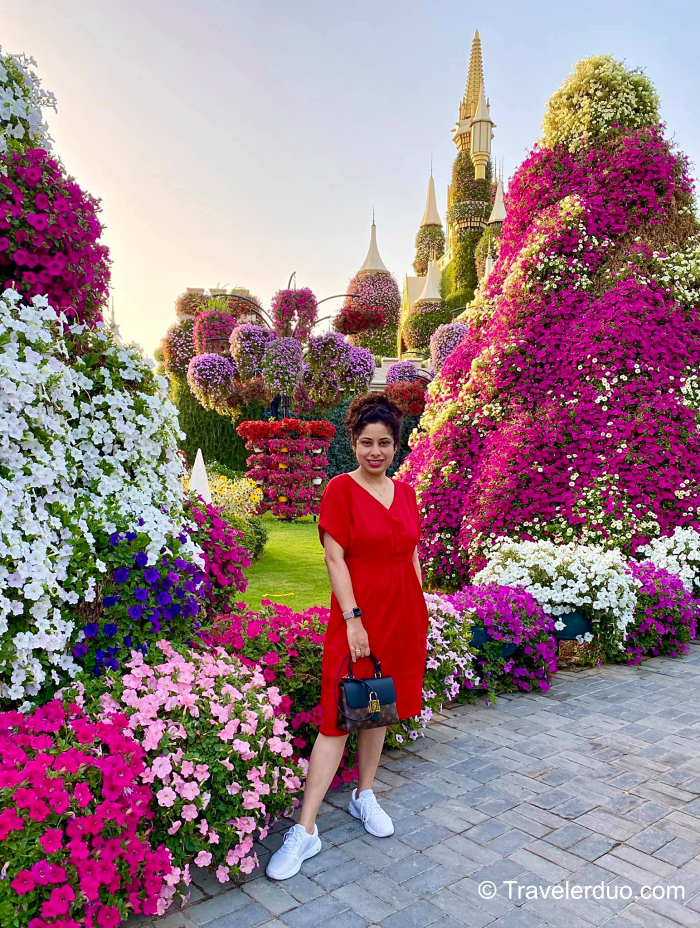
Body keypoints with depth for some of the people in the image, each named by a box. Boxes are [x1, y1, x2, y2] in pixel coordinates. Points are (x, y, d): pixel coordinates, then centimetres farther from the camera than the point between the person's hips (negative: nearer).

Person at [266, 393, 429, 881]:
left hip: (403, 615, 5)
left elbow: (413, 555, 13)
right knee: (338, 717, -2)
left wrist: (421, 614, 11)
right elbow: (335, 558, -13)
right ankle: (305, 831, 9)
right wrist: (353, 619, -18)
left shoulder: (405, 492, 8)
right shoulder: (341, 489, -8)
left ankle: (364, 796, 36)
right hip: (358, 613, -5)